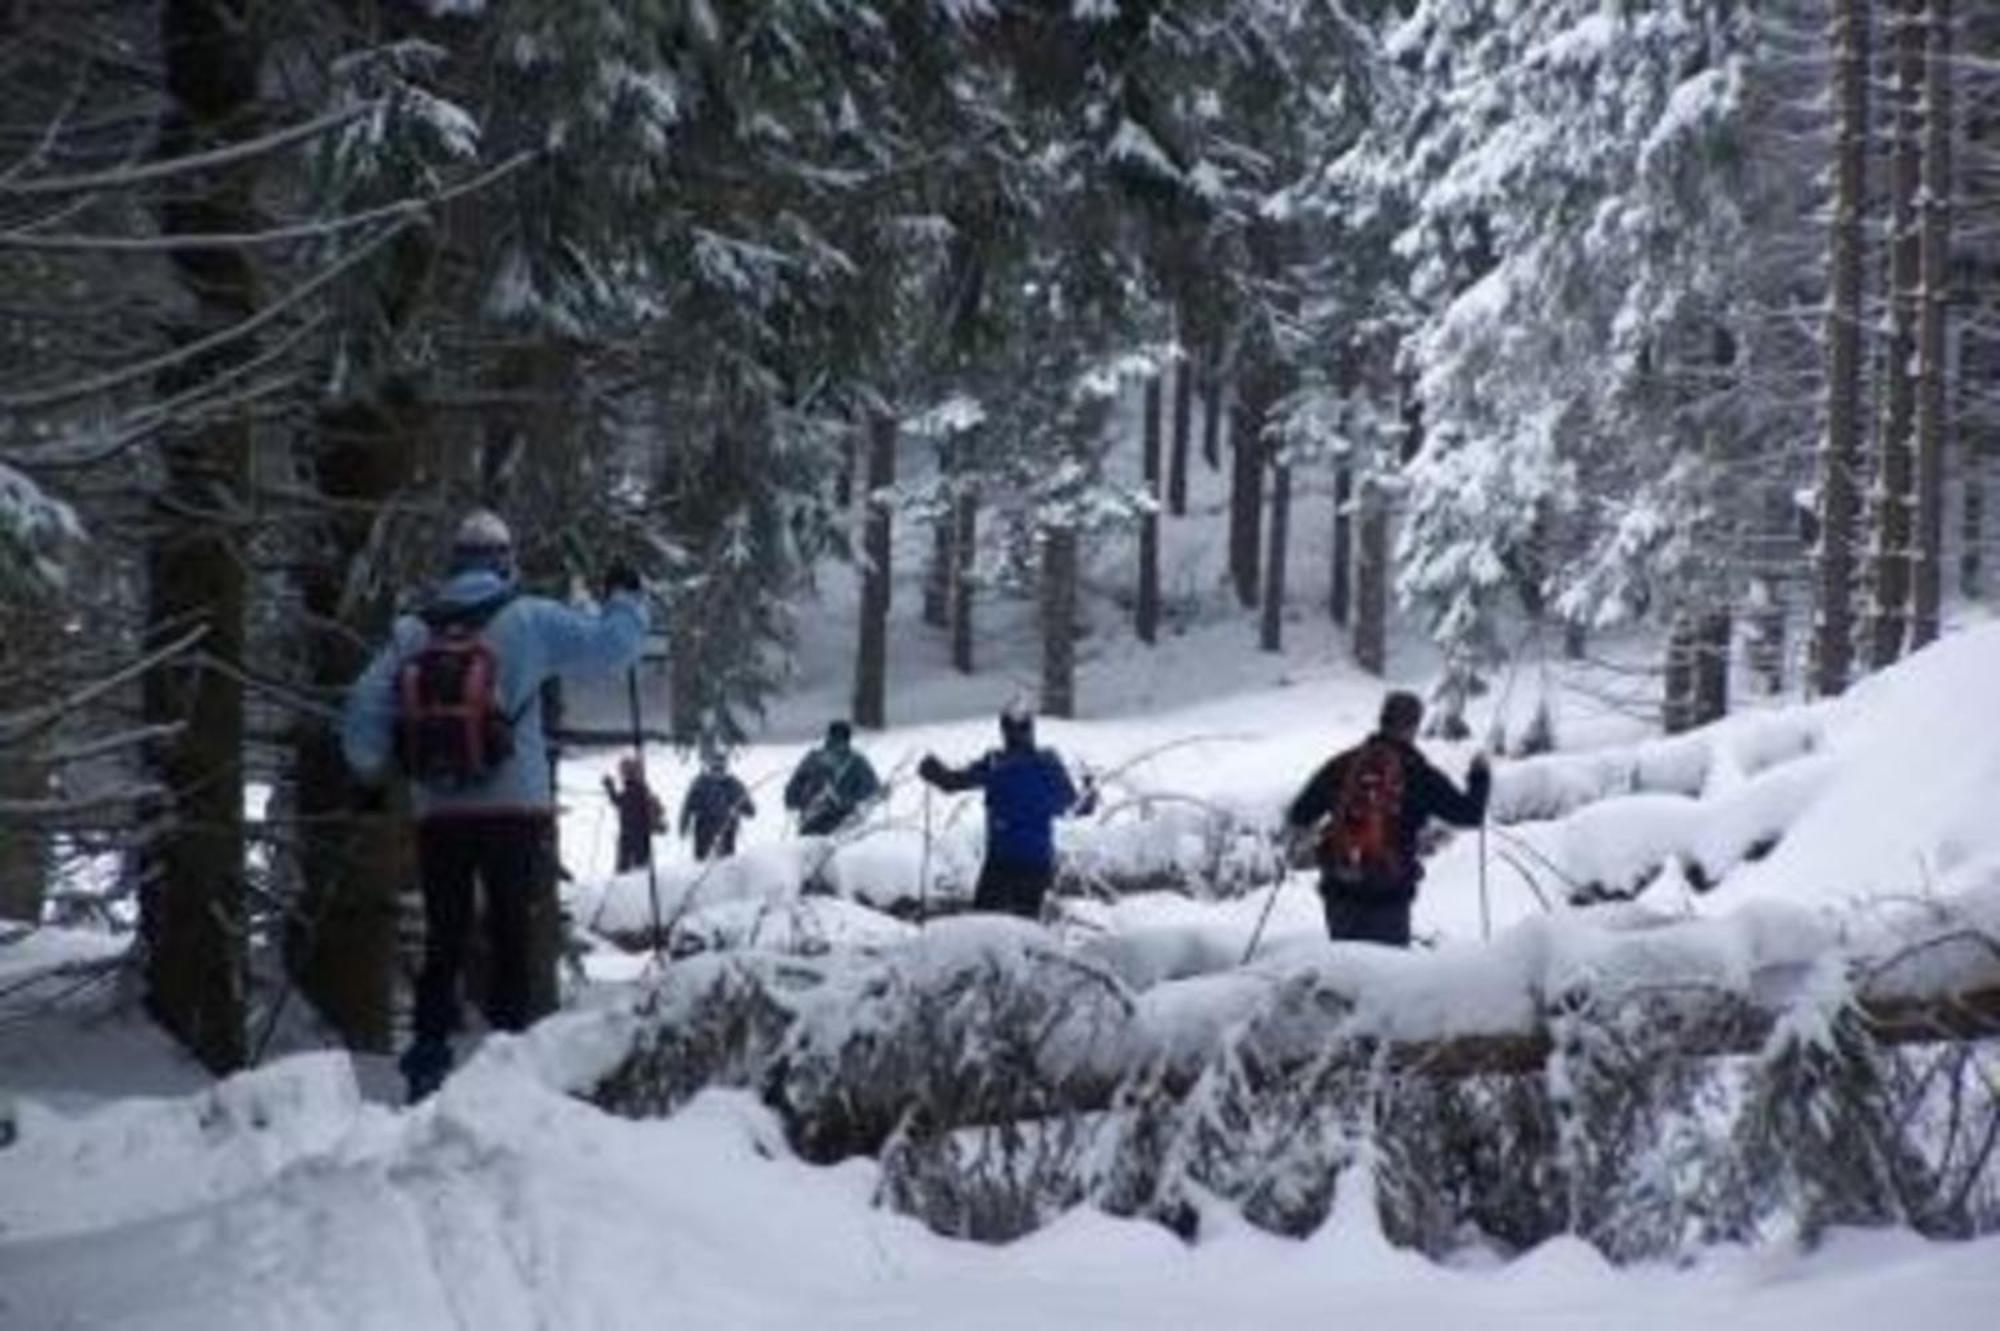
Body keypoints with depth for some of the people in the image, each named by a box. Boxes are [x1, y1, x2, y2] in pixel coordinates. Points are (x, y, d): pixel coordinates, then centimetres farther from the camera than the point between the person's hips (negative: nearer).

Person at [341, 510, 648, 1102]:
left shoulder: (412, 631, 4)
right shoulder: (529, 621, -5)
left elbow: (363, 709, 2)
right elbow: (611, 644, -1)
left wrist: (369, 776, 16)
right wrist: (625, 598, 18)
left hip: (436, 815, 3)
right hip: (515, 810, -3)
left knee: (442, 942, 12)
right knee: (516, 941, 4)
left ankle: (427, 1062, 10)